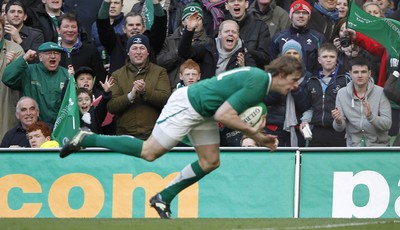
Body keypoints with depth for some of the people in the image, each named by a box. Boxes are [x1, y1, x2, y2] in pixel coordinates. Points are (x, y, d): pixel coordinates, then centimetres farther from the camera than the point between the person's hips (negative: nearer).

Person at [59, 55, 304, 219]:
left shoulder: (261, 79, 8)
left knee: (210, 162, 6)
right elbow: (223, 115, -29)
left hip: (203, 112, 10)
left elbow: (228, 114, 15)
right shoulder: (257, 84, -25)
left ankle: (163, 198, 16)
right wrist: (252, 131, -18)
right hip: (186, 106, -10)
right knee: (149, 152, -6)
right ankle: (87, 139, 4)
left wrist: (259, 137, 6)